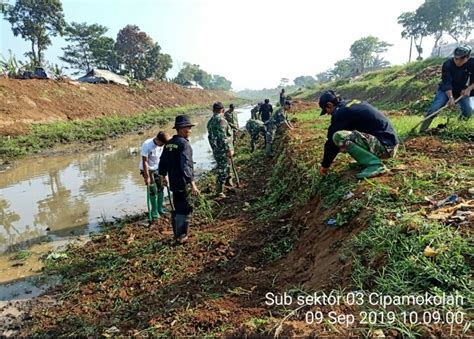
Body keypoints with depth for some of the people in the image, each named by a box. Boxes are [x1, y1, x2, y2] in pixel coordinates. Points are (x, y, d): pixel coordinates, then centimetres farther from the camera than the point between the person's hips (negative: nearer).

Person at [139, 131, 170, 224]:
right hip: (147, 169, -5)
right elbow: (145, 162, -24)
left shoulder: (161, 145, -9)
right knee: (153, 191, -4)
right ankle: (154, 212, 9)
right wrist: (147, 177, -24)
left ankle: (160, 208, 24)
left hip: (157, 168, 6)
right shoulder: (147, 145, -26)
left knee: (160, 188, 6)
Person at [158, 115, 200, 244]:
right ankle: (181, 236, 9)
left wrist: (163, 176, 30)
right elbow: (186, 165, -26)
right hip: (184, 183, -9)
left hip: (173, 183, 9)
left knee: (177, 208, 19)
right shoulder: (184, 144, -17)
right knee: (184, 210, 2)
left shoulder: (169, 143, 9)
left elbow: (163, 161, 17)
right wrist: (192, 183, -26)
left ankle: (177, 234, 31)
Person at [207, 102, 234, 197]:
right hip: (223, 150, -9)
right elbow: (223, 137, -23)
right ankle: (219, 191, 10)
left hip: (216, 150, 9)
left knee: (225, 168, 24)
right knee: (222, 171, 1)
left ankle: (228, 181, 39)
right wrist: (229, 149, -19)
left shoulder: (210, 121, 10)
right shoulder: (221, 120, -18)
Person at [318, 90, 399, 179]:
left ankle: (375, 164, -16)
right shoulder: (352, 104, 17)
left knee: (338, 136, -22)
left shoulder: (340, 112, -11)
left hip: (385, 145, -10)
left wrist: (325, 165, 5)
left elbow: (331, 141, -7)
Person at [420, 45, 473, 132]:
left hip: (462, 91, 3)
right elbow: (446, 83, -29)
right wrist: (451, 97, -40)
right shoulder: (447, 64, -24)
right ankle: (422, 131, -21)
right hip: (446, 90, -3)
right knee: (434, 109, -22)